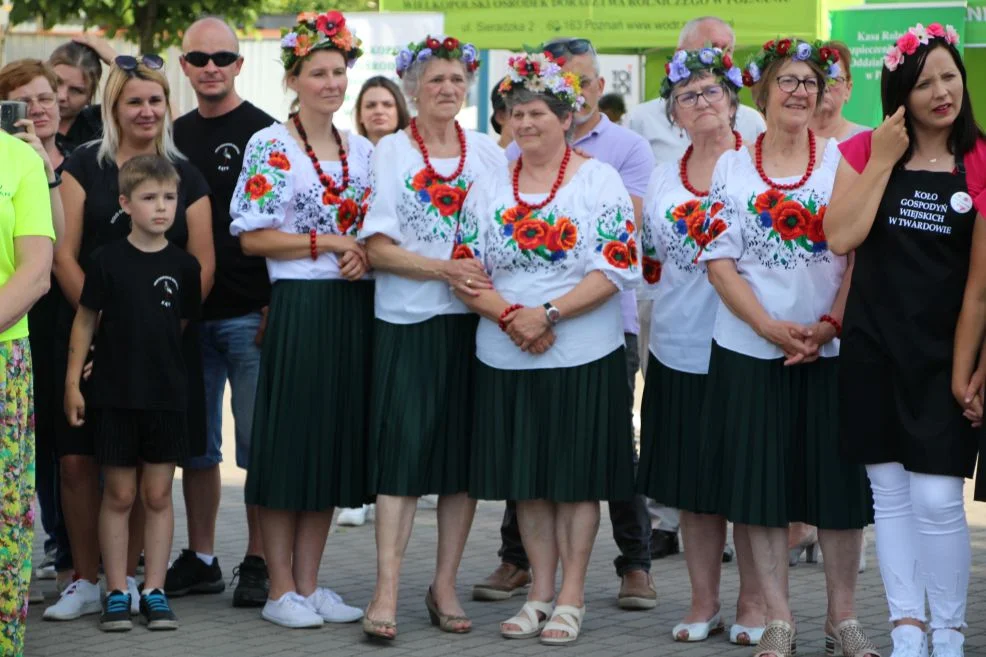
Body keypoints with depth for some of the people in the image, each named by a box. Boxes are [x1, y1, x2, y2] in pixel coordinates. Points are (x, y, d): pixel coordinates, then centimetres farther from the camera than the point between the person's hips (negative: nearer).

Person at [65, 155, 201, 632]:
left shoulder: (184, 266, 0)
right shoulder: (108, 260, -5)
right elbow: (85, 321, 0)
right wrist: (72, 383, -2)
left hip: (166, 396, 2)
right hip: (114, 395, -2)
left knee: (158, 495, 6)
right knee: (118, 494, 4)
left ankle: (154, 592, 13)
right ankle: (116, 593, 11)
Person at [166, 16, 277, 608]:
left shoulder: (264, 133, -2)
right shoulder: (175, 136, 14)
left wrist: (276, 305, -12)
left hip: (250, 315, -5)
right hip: (187, 314, 5)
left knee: (259, 443, -2)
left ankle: (259, 563, 4)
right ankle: (200, 560, 17)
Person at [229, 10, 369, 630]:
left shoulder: (363, 151, 12)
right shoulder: (270, 146, -4)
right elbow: (252, 237, -9)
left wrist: (364, 252, -5)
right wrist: (328, 242, -13)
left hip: (353, 307, 6)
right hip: (297, 305, -6)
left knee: (337, 441, 7)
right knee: (289, 441, -2)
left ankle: (310, 583, 14)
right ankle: (281, 589, 5)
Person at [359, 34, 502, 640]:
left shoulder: (487, 151, 10)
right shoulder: (392, 151, 1)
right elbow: (378, 248, -5)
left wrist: (492, 278, -7)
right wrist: (445, 269, -17)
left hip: (476, 318, 3)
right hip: (409, 321, -3)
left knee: (465, 453, 5)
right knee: (404, 448, -8)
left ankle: (445, 585, 13)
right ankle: (387, 591, -8)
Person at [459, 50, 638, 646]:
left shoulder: (600, 180, -3)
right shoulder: (489, 186, 8)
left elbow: (618, 267, -11)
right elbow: (466, 272, 5)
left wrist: (548, 313, -18)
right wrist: (508, 315, -14)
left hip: (584, 356, -4)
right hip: (506, 357, 4)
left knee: (577, 477, 1)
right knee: (526, 479, 8)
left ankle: (572, 597, 9)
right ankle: (540, 592, 18)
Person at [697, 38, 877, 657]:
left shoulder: (842, 159, 4)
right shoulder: (731, 167, 6)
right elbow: (720, 259, 0)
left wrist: (831, 324, -14)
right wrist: (771, 326, -11)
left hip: (832, 349, 0)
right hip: (750, 350, 1)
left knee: (838, 481, 2)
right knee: (761, 481, 1)